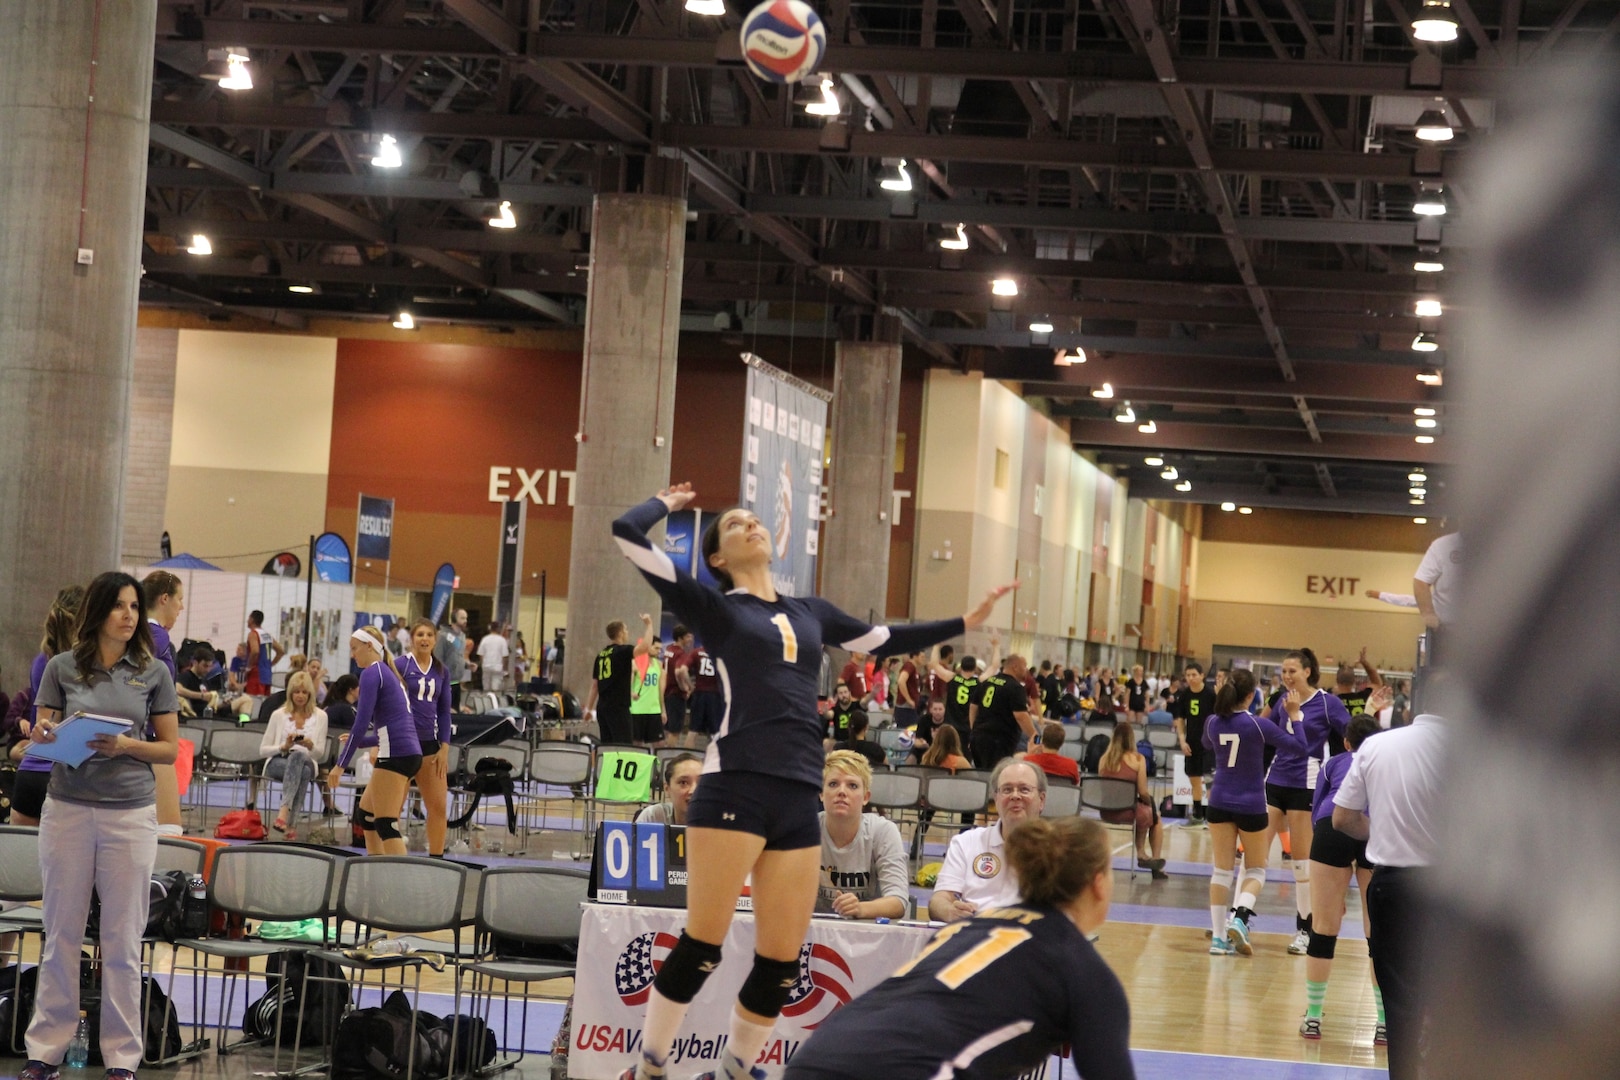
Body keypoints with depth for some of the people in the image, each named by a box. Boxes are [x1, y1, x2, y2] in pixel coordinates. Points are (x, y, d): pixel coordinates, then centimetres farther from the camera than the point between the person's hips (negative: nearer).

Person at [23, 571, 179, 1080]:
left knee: (123, 940, 3)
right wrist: (45, 736, -15)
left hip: (131, 813, 0)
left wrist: (127, 745, -12)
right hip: (67, 809, 0)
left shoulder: (153, 672, 3)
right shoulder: (62, 668, 3)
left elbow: (170, 748, 5)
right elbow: (41, 739, 7)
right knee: (61, 934, 6)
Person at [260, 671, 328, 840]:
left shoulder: (320, 716, 11)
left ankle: (284, 812, -49)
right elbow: (263, 749, 8)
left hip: (306, 761, 1)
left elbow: (320, 752, 9)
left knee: (298, 755, -40)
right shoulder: (278, 715, 9)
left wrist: (310, 745, -14)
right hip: (277, 762, -1)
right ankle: (292, 824, -48)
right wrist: (284, 747, -11)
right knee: (303, 772, -39)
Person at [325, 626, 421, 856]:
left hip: (395, 754, -9)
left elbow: (361, 722, -13)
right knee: (366, 814, 17)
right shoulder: (390, 673, 22)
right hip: (410, 753, 9)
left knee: (386, 824, -9)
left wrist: (341, 764, -11)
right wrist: (359, 741, 37)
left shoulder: (372, 673, -5)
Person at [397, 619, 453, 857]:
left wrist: (444, 748, 3)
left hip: (429, 743, 5)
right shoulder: (400, 665, -5)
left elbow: (444, 711, 11)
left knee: (439, 806, 2)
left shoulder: (441, 672, 9)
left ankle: (436, 857, 10)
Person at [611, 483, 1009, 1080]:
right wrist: (669, 502, 17)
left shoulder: (809, 612, 22)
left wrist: (965, 622, 38)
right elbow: (628, 533, -1)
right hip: (735, 788, -5)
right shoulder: (714, 607, 7)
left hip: (799, 800, 5)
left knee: (780, 965, 4)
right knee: (701, 947, -8)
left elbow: (885, 639, 37)